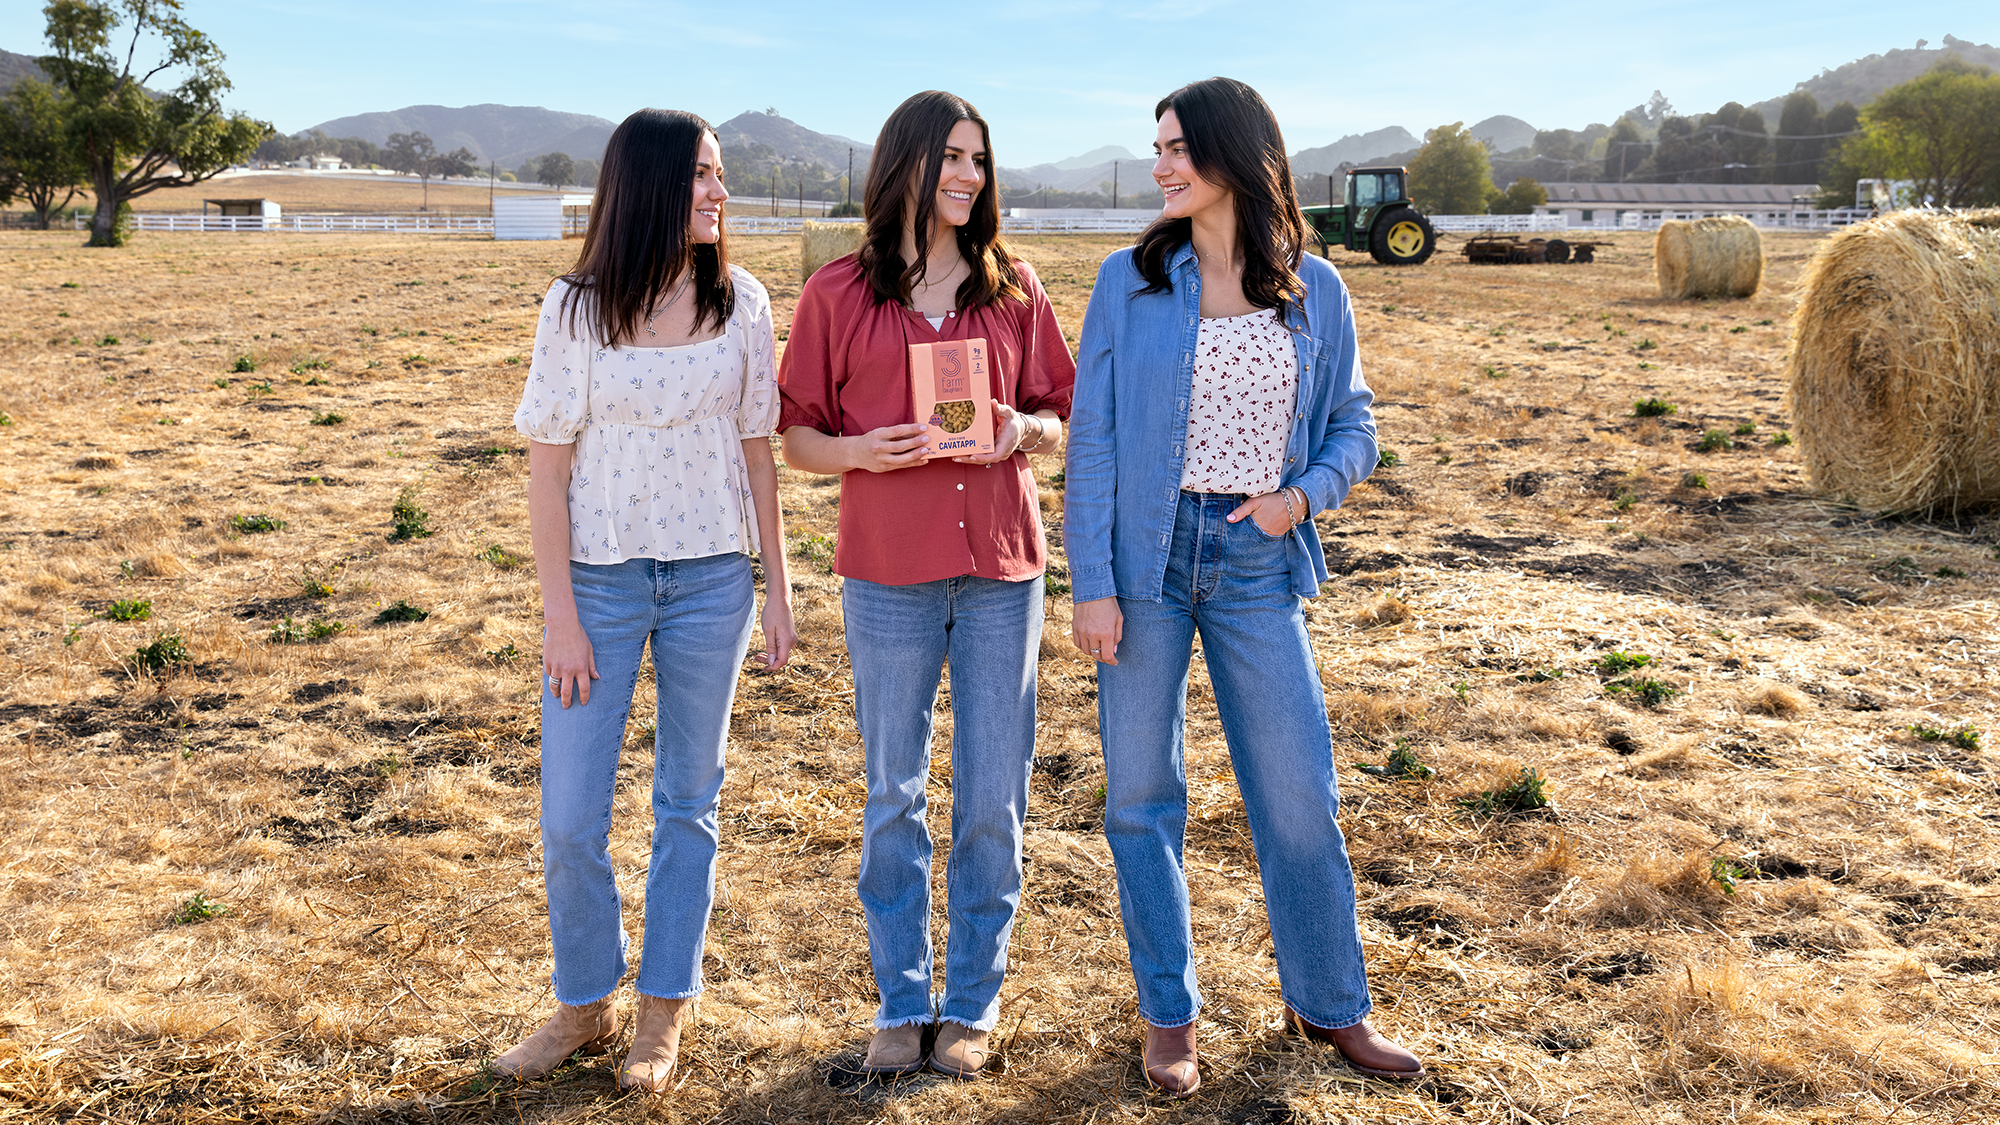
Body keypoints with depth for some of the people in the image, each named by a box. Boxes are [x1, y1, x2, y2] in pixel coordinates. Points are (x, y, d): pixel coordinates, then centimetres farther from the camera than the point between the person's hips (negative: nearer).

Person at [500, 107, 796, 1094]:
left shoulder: (739, 303, 0)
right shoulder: (577, 307, -5)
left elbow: (756, 454, 5)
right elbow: (547, 468, -5)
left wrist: (777, 587, 3)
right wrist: (560, 615, -9)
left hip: (710, 580, 2)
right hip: (600, 577, -1)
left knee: (687, 805, 11)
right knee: (570, 818, 2)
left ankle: (663, 1013, 26)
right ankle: (584, 1006, 25)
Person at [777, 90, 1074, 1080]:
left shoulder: (1013, 289, 7)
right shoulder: (837, 295, 2)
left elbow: (1062, 417, 11)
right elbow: (797, 436, 5)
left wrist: (1024, 431, -11)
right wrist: (860, 451, -15)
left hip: (1001, 569, 1)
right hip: (888, 575, -1)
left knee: (993, 797, 5)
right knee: (893, 798, 9)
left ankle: (973, 1001, 21)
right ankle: (901, 1000, 24)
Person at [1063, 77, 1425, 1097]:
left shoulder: (1315, 291, 4)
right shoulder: (1130, 281, 0)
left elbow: (1352, 427, 10)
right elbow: (1092, 439, -3)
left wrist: (1304, 494, -11)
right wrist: (1092, 583, -9)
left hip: (1256, 559, 1)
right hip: (1146, 554, 0)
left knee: (1299, 794, 4)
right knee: (1142, 794, 6)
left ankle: (1328, 1002, 26)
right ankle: (1169, 1014, 23)